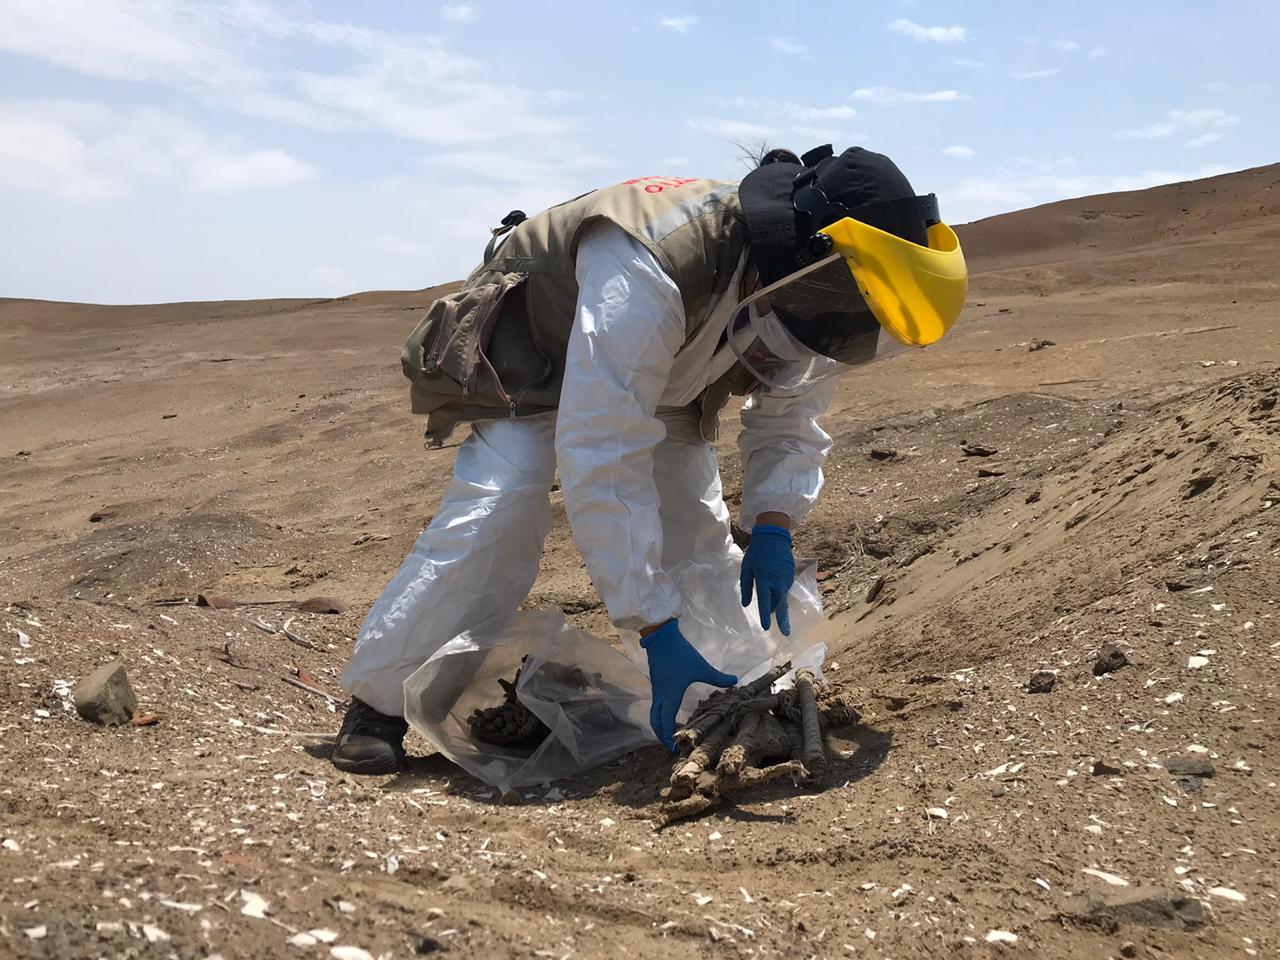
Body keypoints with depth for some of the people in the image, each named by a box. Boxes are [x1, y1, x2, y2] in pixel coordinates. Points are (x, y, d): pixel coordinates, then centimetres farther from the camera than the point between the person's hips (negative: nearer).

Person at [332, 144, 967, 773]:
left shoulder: (793, 294, -20)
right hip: (525, 359, -6)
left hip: (653, 379, 7)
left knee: (694, 527, -1)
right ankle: (379, 703, -13)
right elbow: (602, 464, -47)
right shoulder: (649, 276, -45)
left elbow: (789, 418, -4)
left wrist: (773, 525, -24)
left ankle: (718, 694, 18)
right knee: (497, 515, -25)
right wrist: (656, 632, -46)